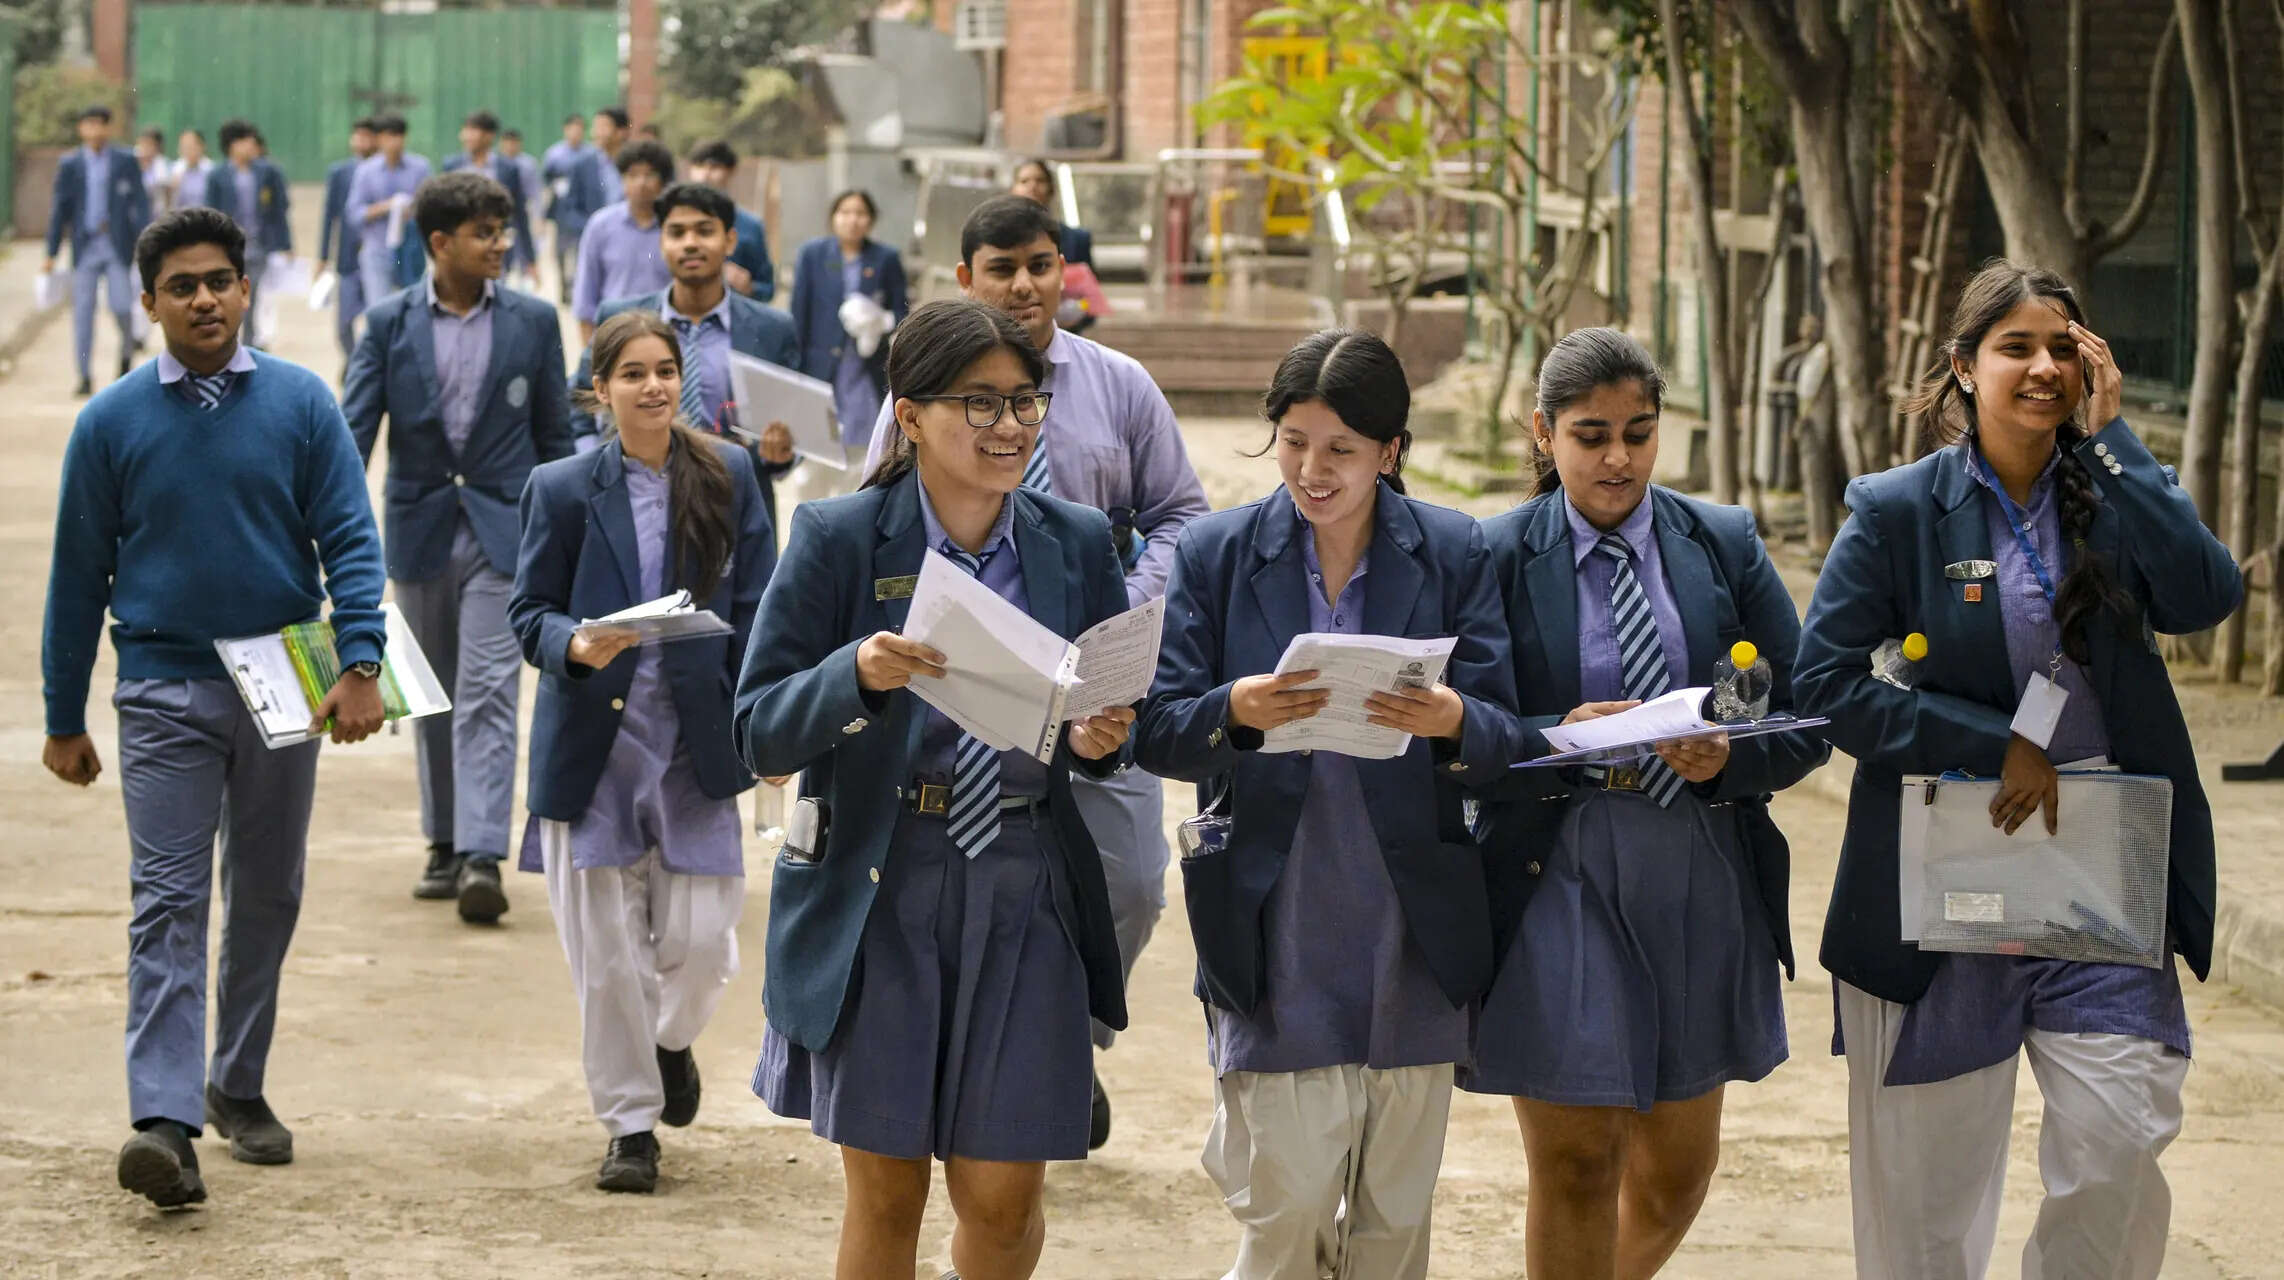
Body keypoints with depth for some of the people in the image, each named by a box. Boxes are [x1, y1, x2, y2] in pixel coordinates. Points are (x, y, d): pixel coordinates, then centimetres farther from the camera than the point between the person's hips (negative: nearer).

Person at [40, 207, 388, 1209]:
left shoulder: (301, 403, 0)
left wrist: (360, 663, -17)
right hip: (165, 690, -2)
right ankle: (164, 1121, -18)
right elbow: (78, 574, 4)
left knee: (266, 898, 13)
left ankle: (239, 1087, 29)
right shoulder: (111, 423, -1)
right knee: (168, 904, -10)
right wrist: (64, 721, 6)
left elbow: (350, 538, -3)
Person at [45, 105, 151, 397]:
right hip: (85, 247, 1)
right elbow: (59, 209, 7)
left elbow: (140, 204, 2)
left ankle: (126, 353, 22)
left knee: (122, 307, -7)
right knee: (82, 310, -2)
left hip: (118, 246, -1)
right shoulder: (70, 164, 5)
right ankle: (84, 377, 2)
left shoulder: (126, 161, 4)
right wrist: (51, 254, 5)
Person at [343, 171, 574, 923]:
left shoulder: (533, 322, 1)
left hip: (503, 528, -2)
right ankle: (445, 845, 24)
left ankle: (483, 856, -19)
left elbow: (554, 434, 6)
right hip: (421, 527, 2)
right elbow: (354, 427, -3)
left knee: (488, 692, -11)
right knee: (434, 696, 12)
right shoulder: (390, 323, 0)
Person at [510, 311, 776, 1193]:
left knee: (700, 940, -2)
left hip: (696, 745, 1)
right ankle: (631, 1123, 17)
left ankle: (672, 1041, 33)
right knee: (605, 950, 2)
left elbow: (755, 612, 5)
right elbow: (529, 611, 1)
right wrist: (575, 647, -20)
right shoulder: (561, 490, 0)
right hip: (591, 745, -1)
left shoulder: (728, 478, 3)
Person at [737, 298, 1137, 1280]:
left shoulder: (1077, 544, 5)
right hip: (879, 897, -2)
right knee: (886, 1194, 5)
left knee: (1003, 1197, 3)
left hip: (1027, 897, 2)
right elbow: (759, 735, -7)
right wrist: (859, 674, -26)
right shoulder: (838, 540, -4)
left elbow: (1116, 714, 13)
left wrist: (1099, 743, -11)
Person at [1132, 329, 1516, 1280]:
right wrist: (1234, 711, -22)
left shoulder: (1454, 555, 3)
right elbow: (1154, 734, -1)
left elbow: (1504, 739, -1)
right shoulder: (1215, 555, 3)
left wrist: (1452, 721, -24)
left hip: (1412, 938, 1)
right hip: (1276, 937, -1)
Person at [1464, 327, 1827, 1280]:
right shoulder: (1497, 558, -2)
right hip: (1556, 888, -3)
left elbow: (1804, 724, 3)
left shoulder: (1725, 545, 6)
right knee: (1573, 1166, 1)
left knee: (1678, 1165, 15)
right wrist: (1559, 741, -22)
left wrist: (1728, 757, -17)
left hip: (1702, 887, 3)